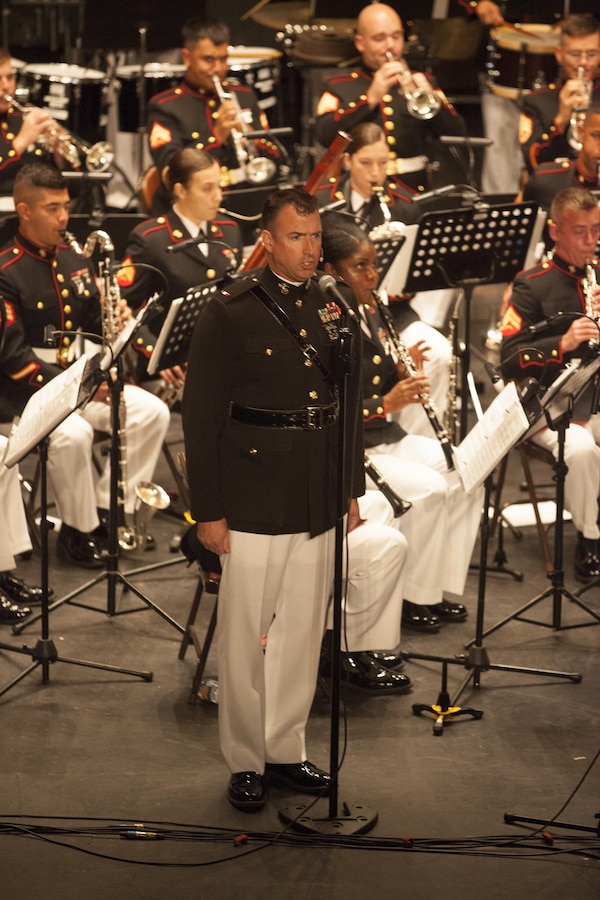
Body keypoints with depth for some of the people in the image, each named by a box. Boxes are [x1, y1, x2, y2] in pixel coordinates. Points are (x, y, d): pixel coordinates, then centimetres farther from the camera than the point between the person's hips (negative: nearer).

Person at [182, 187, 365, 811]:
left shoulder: (332, 309, 9)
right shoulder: (229, 313, -6)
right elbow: (201, 414, -7)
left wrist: (352, 489, 13)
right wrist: (207, 511, -10)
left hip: (318, 505, 5)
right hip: (253, 504, -5)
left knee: (302, 634, 12)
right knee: (245, 638, 2)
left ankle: (286, 752, 25)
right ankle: (245, 761, 15)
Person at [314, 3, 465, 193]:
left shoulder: (420, 82, 15)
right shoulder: (338, 87, 8)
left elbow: (456, 134, 3)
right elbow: (324, 135, -10)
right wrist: (371, 98, -19)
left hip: (413, 192, 2)